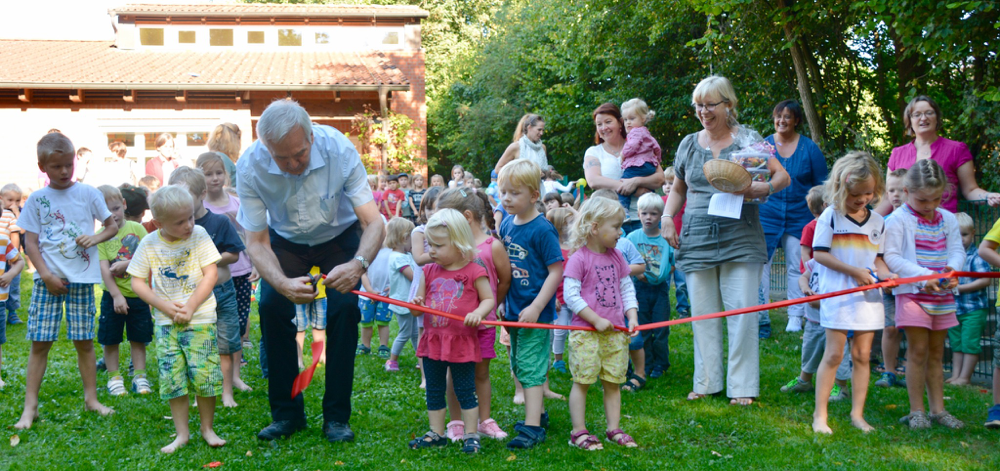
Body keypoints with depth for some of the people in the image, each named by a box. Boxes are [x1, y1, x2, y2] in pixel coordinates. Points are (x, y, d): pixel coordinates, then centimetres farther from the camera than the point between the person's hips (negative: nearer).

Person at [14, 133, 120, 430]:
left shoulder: (87, 193, 2)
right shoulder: (37, 199, 3)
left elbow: (113, 226, 9)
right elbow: (30, 242, 2)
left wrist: (96, 238, -11)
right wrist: (46, 275, -10)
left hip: (81, 278, 0)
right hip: (48, 278, 0)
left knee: (84, 340, 6)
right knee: (40, 342, 0)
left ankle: (91, 398, 18)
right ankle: (30, 407, 5)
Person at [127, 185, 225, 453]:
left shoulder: (199, 235, -6)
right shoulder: (149, 245, -3)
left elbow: (211, 273, -7)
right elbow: (137, 283, 1)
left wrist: (190, 306, -13)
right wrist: (166, 306, -10)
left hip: (200, 319, -2)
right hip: (166, 322, 2)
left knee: (204, 375, -4)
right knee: (172, 379, 1)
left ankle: (207, 428, 15)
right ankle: (182, 433, 14)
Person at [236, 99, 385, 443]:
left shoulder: (339, 150, -33)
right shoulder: (250, 167, -29)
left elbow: (374, 222, -32)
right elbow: (256, 241, -23)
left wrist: (359, 263, -53)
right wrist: (282, 282, -43)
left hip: (339, 236, -1)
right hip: (285, 241, 1)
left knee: (344, 307, -19)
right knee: (271, 306, -17)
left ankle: (337, 417, -5)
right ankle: (286, 413, 1)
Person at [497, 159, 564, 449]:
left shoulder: (542, 230, -16)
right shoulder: (506, 225, 6)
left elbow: (556, 271, -16)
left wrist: (535, 308, -20)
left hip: (536, 312, -8)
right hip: (513, 311, 8)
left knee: (531, 367, -6)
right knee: (520, 366, 18)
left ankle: (533, 427, -1)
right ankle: (539, 413, 34)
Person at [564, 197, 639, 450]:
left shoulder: (616, 257, 11)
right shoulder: (579, 258, -9)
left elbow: (627, 289, 16)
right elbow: (570, 295, -14)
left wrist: (632, 316, 3)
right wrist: (596, 320, -16)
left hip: (615, 331, 6)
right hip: (585, 331, -6)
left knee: (613, 381, 10)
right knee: (582, 380, -1)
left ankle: (614, 429, 19)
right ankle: (578, 431, 7)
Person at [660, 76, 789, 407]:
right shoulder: (689, 144, 12)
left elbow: (782, 175, 4)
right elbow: (678, 188, 23)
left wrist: (759, 189, -16)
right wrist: (667, 218, 7)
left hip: (740, 239, -3)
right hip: (697, 239, 3)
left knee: (742, 311, -5)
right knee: (702, 312, 5)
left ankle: (742, 386, 4)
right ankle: (706, 383, 15)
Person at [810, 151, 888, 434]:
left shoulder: (877, 221, 11)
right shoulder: (831, 216, -4)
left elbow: (877, 257, 17)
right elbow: (819, 253, -9)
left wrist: (885, 274, -5)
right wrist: (855, 271, -14)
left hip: (868, 295, 5)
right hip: (838, 294, -4)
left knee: (862, 354, 6)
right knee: (834, 353, -4)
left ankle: (857, 414, 15)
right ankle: (820, 414, 3)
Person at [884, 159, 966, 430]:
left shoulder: (947, 219, 9)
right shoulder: (898, 220, -9)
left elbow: (957, 251, 4)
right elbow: (891, 257, -15)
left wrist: (953, 268, -20)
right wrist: (924, 275, -24)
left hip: (942, 296, 5)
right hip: (912, 293, -5)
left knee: (936, 353, 12)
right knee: (918, 351, -5)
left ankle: (938, 409, 19)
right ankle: (916, 411, 4)